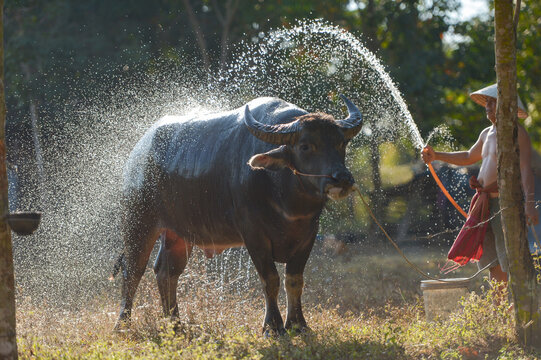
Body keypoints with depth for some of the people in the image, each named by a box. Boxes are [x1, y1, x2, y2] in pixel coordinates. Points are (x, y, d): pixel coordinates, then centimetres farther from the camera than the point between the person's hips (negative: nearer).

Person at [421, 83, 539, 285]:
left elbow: (526, 169, -16)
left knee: (509, 262, -13)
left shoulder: (516, 132, -8)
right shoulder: (487, 134, 18)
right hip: (486, 203, 9)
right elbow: (468, 158, 34)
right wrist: (436, 156, 26)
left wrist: (530, 204, -25)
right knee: (488, 258, 8)